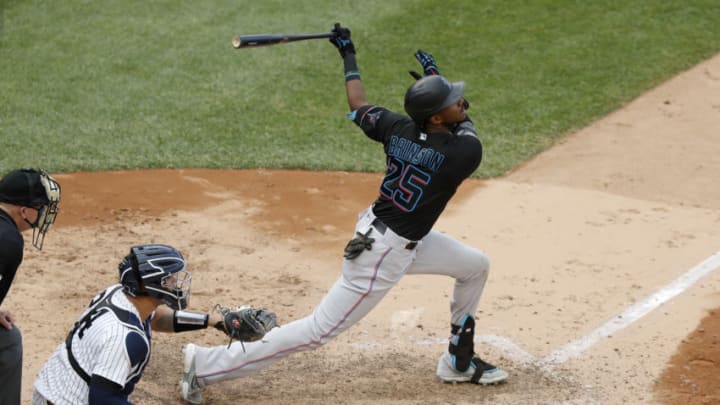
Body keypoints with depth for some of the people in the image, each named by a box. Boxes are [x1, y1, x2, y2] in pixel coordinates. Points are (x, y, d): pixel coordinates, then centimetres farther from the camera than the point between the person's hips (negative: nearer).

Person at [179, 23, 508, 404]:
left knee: (475, 265, 21)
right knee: (319, 330, -2)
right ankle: (208, 364, 3)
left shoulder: (397, 127, -8)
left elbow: (359, 108, 11)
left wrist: (348, 55, 24)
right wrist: (434, 73, 6)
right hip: (384, 252, -9)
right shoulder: (465, 152, -26)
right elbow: (468, 129, 0)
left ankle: (459, 361, 36)